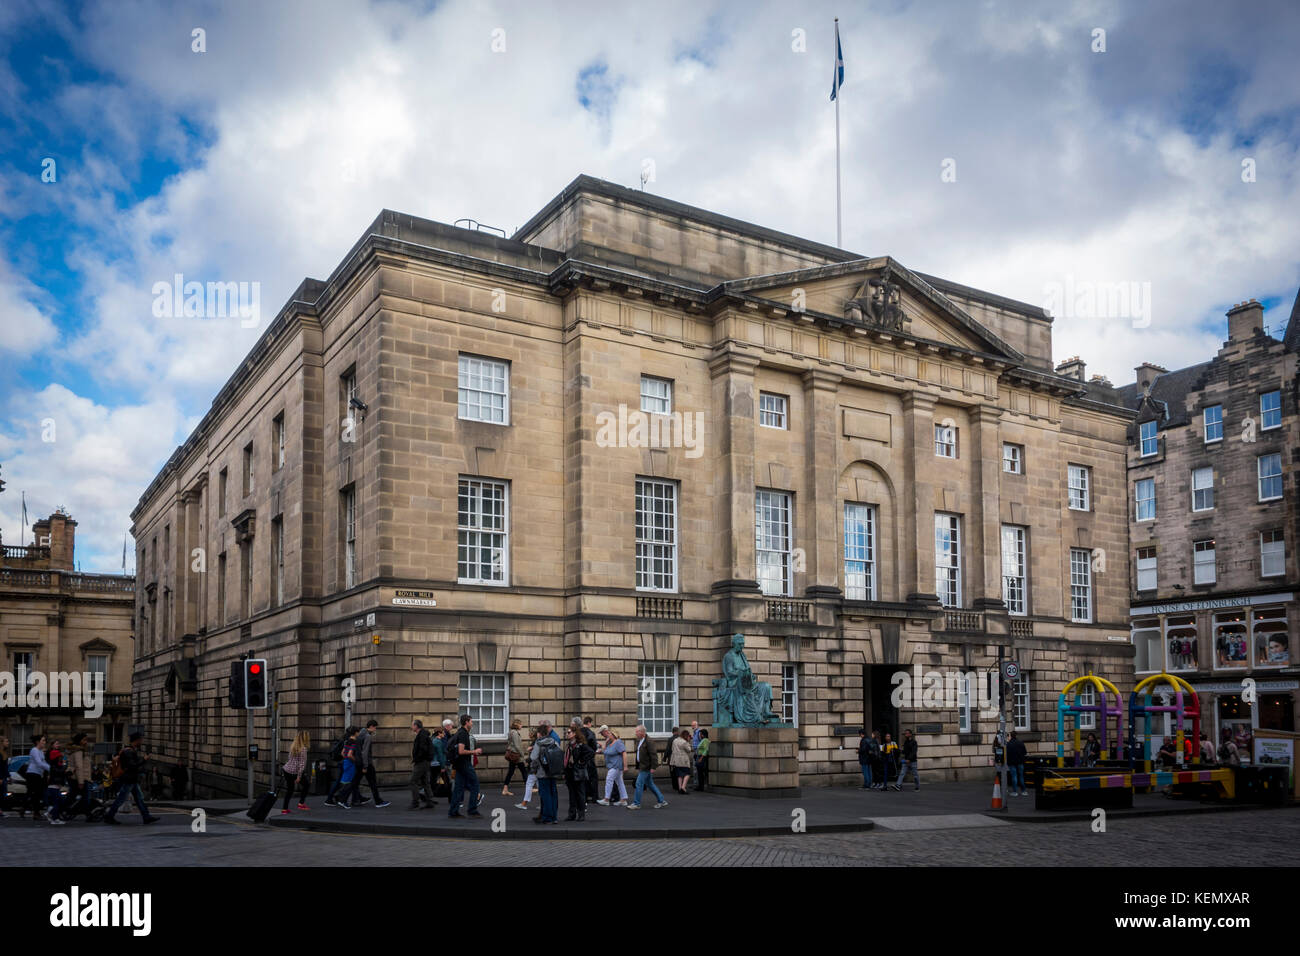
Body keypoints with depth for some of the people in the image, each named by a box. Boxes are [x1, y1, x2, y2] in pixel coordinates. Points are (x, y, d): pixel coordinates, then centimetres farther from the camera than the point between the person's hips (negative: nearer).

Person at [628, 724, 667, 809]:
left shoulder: (648, 741, -16)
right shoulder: (638, 741, 12)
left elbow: (653, 755, -19)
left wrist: (652, 767, -22)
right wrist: (637, 767, 19)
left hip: (646, 767, -10)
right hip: (642, 766, 10)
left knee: (639, 784, -8)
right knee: (650, 784, 14)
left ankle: (636, 804, 0)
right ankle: (662, 801, 21)